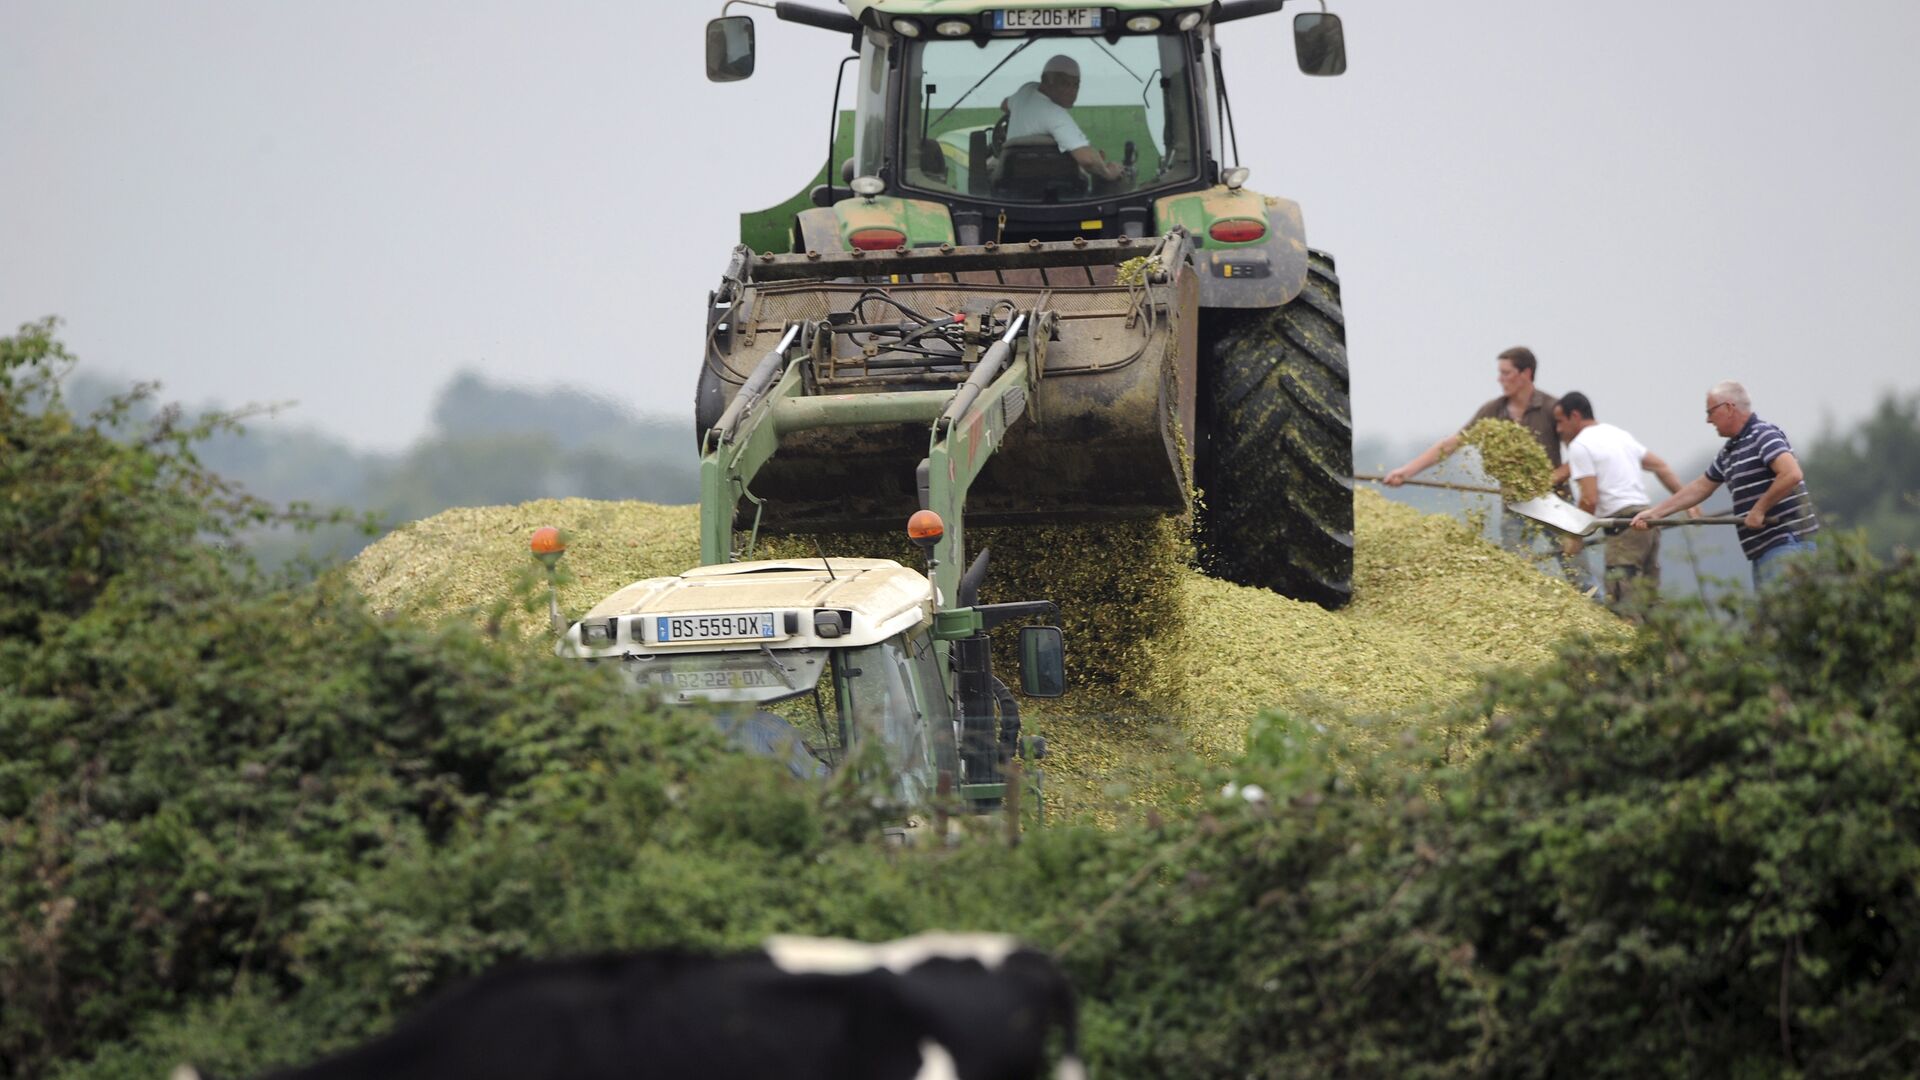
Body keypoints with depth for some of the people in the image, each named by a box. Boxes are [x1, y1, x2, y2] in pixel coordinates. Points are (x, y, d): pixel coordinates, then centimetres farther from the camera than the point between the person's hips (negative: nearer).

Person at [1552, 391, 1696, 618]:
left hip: (1623, 526, -9)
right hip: (1647, 521, 9)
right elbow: (1661, 466, 22)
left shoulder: (1580, 446, -5)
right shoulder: (1620, 435, 21)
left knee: (1623, 607, -13)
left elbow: (1590, 499, -11)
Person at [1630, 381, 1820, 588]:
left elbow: (1791, 474, -23)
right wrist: (1654, 513, 28)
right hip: (1765, 548, 10)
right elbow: (1700, 488, 29)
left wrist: (1759, 509, -16)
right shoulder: (1730, 451, 20)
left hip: (1786, 542, -10)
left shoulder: (1764, 436, -9)